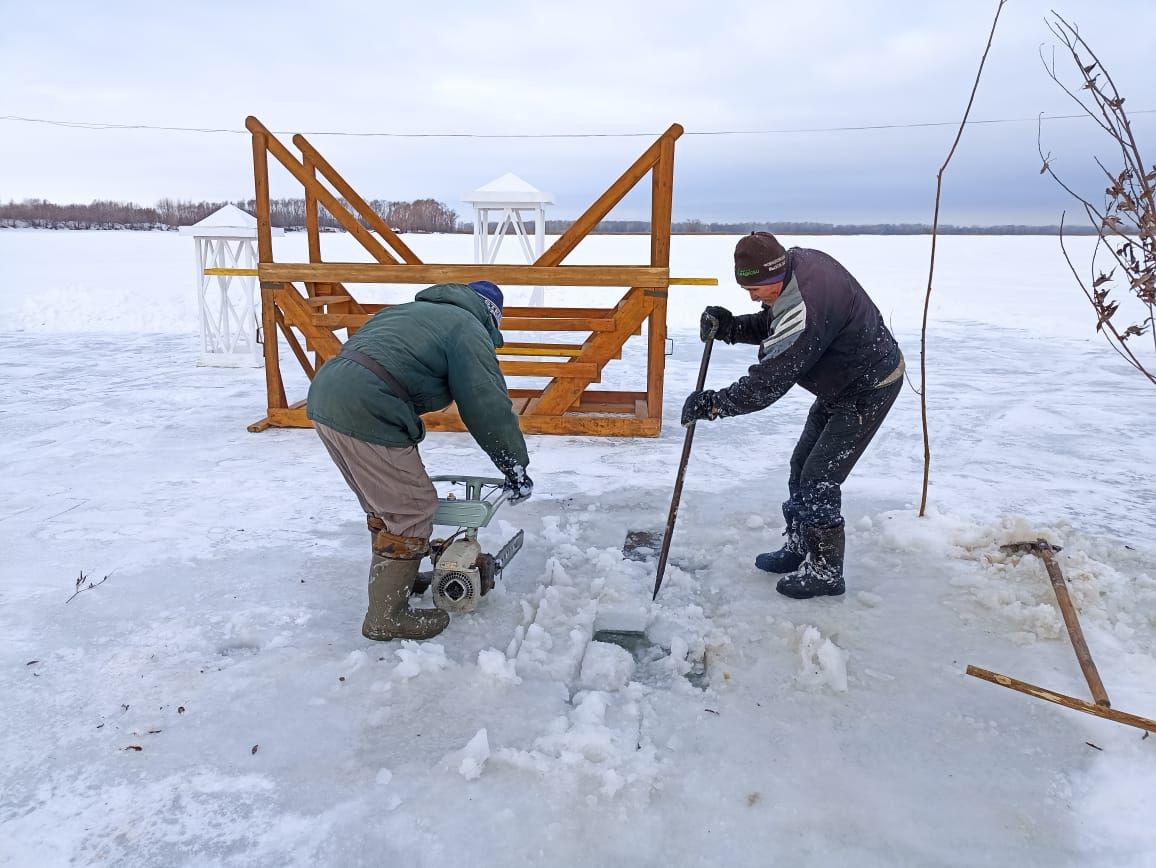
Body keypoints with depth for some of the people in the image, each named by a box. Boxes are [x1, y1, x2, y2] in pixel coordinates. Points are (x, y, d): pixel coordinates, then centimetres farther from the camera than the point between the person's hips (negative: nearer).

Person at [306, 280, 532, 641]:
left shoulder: (414, 310, 29)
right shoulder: (468, 328, 3)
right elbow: (489, 407, -6)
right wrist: (516, 467, 4)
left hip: (324, 392, 10)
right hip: (365, 413, -9)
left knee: (384, 504, 25)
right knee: (413, 510, 3)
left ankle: (393, 579, 41)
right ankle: (386, 616, 11)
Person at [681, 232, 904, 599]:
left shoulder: (804, 309, -36)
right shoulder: (798, 260, -6)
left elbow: (768, 383, -32)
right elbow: (770, 325, 7)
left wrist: (712, 403, -24)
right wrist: (731, 327, -10)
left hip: (868, 390, -10)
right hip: (844, 383, 10)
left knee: (818, 479, -6)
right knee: (802, 465, 15)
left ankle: (824, 571, 10)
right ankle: (799, 548, 30)